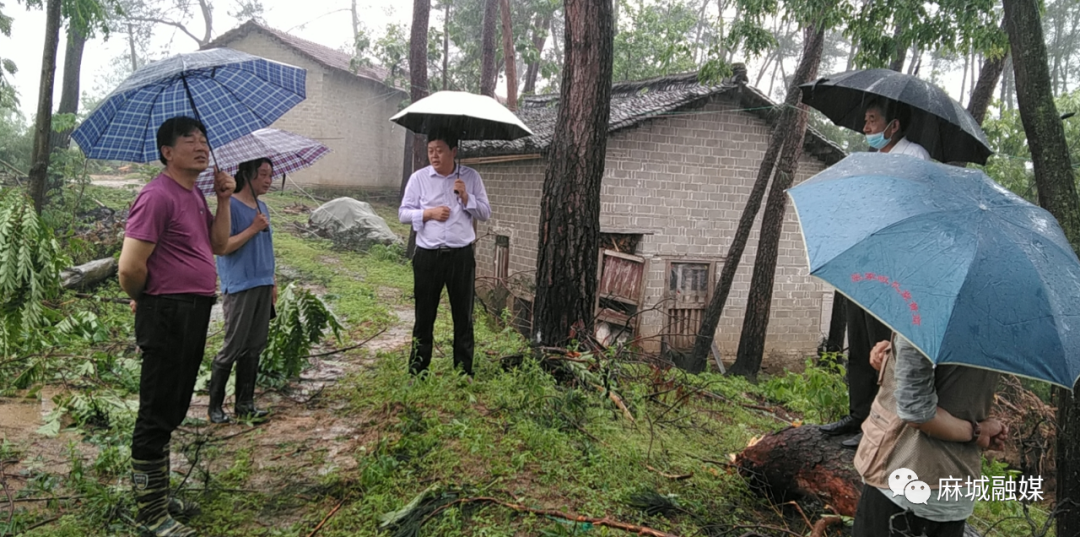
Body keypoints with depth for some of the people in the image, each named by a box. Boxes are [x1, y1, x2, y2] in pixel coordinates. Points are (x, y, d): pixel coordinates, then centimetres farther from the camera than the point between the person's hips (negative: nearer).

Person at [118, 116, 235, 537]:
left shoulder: (195, 195, 13)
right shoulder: (158, 195, -16)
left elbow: (218, 245, 12)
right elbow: (130, 268, -20)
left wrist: (223, 199, 2)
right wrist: (143, 300, -2)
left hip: (195, 313, 9)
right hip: (169, 316, -9)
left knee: (172, 411, 20)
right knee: (157, 417, 1)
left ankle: (160, 493, 36)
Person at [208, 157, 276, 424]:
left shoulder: (262, 207, 15)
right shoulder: (231, 205, -10)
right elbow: (223, 246, -16)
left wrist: (273, 281, 19)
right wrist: (253, 228, -18)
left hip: (262, 286, 8)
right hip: (239, 288, -8)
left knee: (255, 347, 10)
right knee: (233, 348, -3)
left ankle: (245, 404, 20)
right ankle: (215, 406, 10)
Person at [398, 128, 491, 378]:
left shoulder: (471, 177, 4)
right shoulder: (419, 178, 2)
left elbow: (485, 213, 6)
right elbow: (403, 213, 4)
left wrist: (466, 197, -10)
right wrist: (428, 212, -12)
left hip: (461, 256, 1)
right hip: (428, 256, 0)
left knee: (463, 316, 8)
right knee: (424, 315, 7)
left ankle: (464, 373, 21)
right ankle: (417, 371, 19)